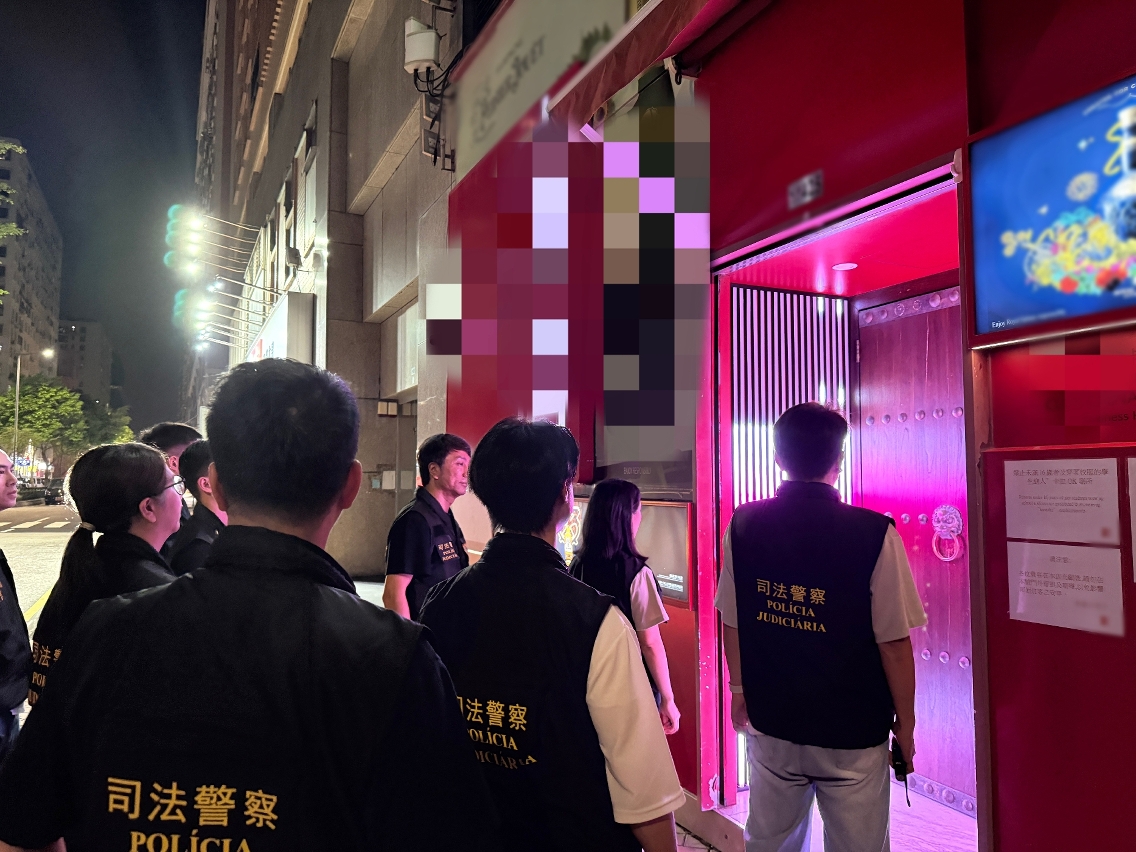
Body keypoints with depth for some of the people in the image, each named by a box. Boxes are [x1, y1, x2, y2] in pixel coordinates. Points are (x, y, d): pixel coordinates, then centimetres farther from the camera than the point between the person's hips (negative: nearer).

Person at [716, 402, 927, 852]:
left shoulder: (743, 526, -8)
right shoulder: (874, 534, -19)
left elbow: (731, 623, 2)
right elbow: (894, 644, -13)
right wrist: (905, 722, 2)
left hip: (770, 722, 3)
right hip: (853, 733, -3)